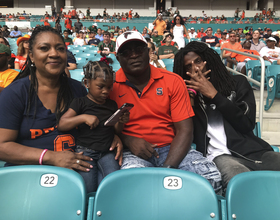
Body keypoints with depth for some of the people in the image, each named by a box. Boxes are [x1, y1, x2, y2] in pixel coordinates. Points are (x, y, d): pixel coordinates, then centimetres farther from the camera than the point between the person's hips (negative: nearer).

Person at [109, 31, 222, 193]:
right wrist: (128, 140, -15)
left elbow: (185, 130, -3)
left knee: (212, 176, -22)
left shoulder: (173, 81, 3)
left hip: (171, 148, 2)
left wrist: (167, 168, -16)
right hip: (134, 152, -2)